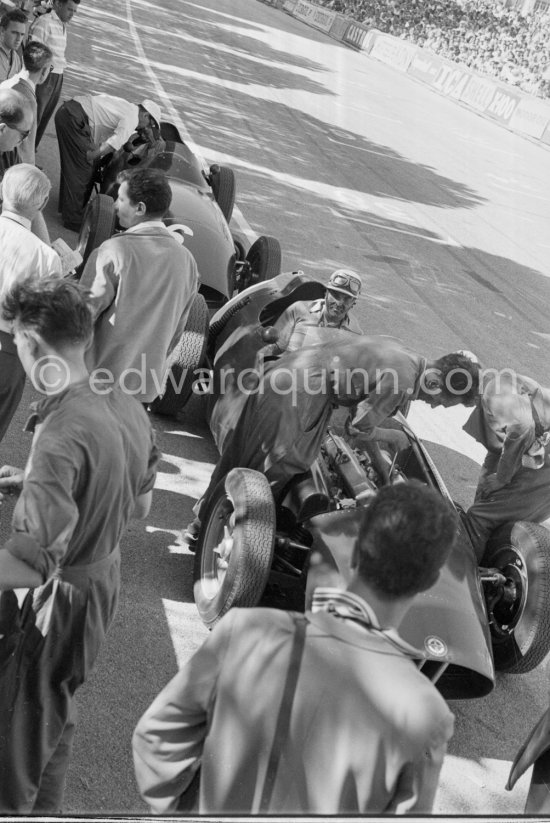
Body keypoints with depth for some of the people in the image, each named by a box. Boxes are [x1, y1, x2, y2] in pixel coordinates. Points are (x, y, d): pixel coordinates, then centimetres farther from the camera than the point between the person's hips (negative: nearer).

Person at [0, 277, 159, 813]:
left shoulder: (60, 435, -30)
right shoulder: (128, 408, -4)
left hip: (58, 603, -9)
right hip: (105, 579, 9)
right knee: (52, 718, 28)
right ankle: (44, 808, 49)